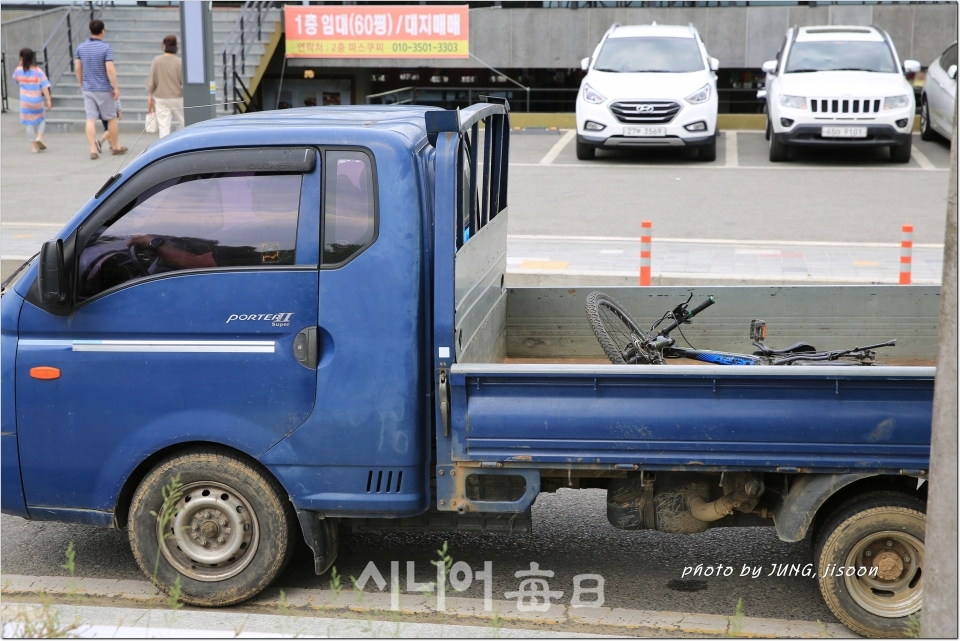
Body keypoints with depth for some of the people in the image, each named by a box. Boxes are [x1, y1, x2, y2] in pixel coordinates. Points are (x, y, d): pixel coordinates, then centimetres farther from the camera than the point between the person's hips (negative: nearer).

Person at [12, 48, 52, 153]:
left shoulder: (19, 70, -5)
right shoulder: (38, 71, -11)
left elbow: (15, 79, 17)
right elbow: (44, 86, -15)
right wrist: (48, 99, -14)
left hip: (25, 102, 1)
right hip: (37, 101, -1)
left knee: (30, 123, 10)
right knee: (41, 120, 20)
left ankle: (33, 145, 10)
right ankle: (39, 137, -2)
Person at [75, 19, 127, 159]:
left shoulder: (81, 47, 3)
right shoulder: (106, 48, -13)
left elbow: (77, 68, 8)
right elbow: (110, 69, -18)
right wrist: (116, 87, -11)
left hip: (88, 89, 4)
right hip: (104, 89, -4)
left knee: (91, 119, 2)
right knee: (111, 118, 11)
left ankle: (93, 150, -4)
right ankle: (116, 147, 21)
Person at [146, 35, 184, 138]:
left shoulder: (156, 60, -6)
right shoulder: (179, 62, -10)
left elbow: (151, 81, -2)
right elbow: (184, 82, -7)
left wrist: (150, 96, 9)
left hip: (160, 98, 1)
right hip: (177, 98, -1)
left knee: (163, 126, 0)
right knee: (184, 123, 13)